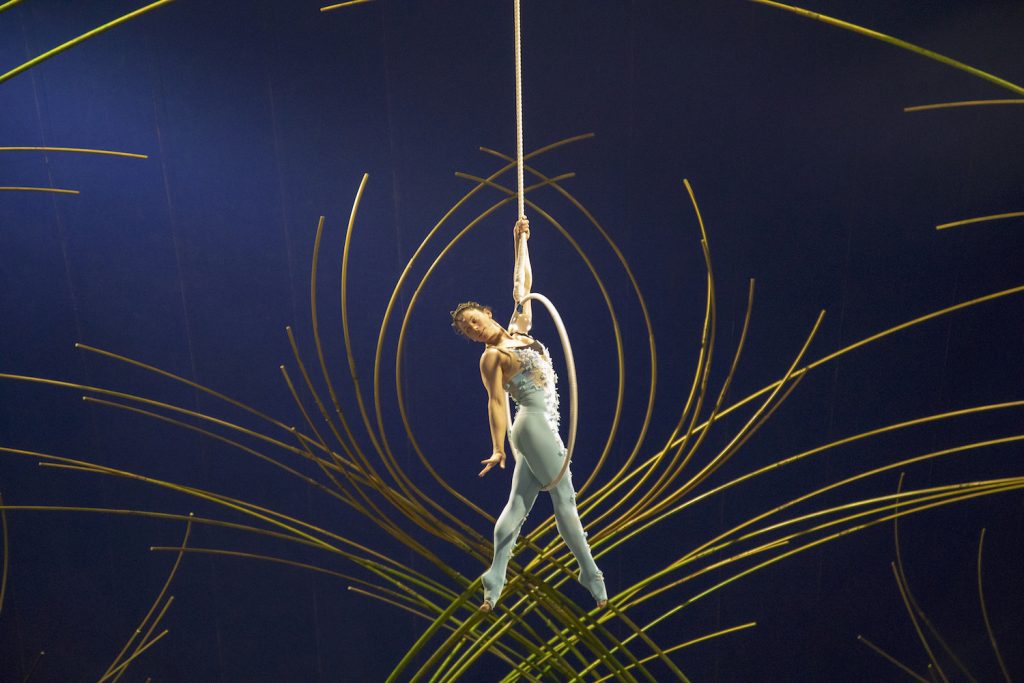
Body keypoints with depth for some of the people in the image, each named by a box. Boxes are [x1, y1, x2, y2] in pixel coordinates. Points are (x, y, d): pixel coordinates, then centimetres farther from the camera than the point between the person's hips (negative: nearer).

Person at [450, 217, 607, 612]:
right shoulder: (491, 356, -6)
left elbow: (522, 286, 16)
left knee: (519, 505, 8)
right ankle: (592, 578, 11)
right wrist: (498, 449, -15)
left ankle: (495, 584, 15)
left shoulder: (519, 329, 12)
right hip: (535, 424, -8)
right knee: (565, 499, -1)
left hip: (542, 426, 8)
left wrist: (520, 241, 14)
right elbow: (496, 401, -11)